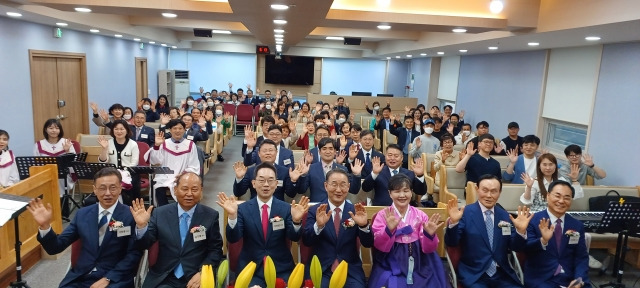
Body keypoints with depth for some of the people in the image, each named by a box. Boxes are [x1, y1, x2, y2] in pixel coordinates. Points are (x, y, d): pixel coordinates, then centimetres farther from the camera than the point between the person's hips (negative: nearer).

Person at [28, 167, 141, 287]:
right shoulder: (82, 214, 9)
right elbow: (56, 247, 9)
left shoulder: (131, 215, -4)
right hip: (80, 278, 4)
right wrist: (45, 225, -8)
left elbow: (134, 254, -7)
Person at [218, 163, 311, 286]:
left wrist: (296, 220, -29)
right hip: (250, 269, -1)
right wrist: (232, 215, -26)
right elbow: (233, 238, -8)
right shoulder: (243, 208, -1)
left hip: (281, 270, 1)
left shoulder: (286, 208, 0)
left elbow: (294, 237, -7)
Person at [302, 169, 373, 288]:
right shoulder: (314, 210, 2)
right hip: (321, 270, 0)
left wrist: (364, 225, -21)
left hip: (351, 270, 1)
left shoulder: (356, 211, 3)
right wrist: (318, 225, -25)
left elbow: (368, 244, -2)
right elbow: (306, 241, -7)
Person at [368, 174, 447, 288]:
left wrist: (429, 235, -21)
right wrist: (388, 230, -27)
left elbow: (427, 248, 0)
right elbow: (379, 246, -10)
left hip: (418, 264, 2)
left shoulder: (420, 215, 4)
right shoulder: (382, 215, -1)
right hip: (391, 266, -2)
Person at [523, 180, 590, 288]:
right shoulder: (533, 220, -3)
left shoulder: (577, 226, 9)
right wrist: (543, 240, -28)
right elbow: (526, 249, -10)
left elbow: (581, 257, 7)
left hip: (570, 279, 4)